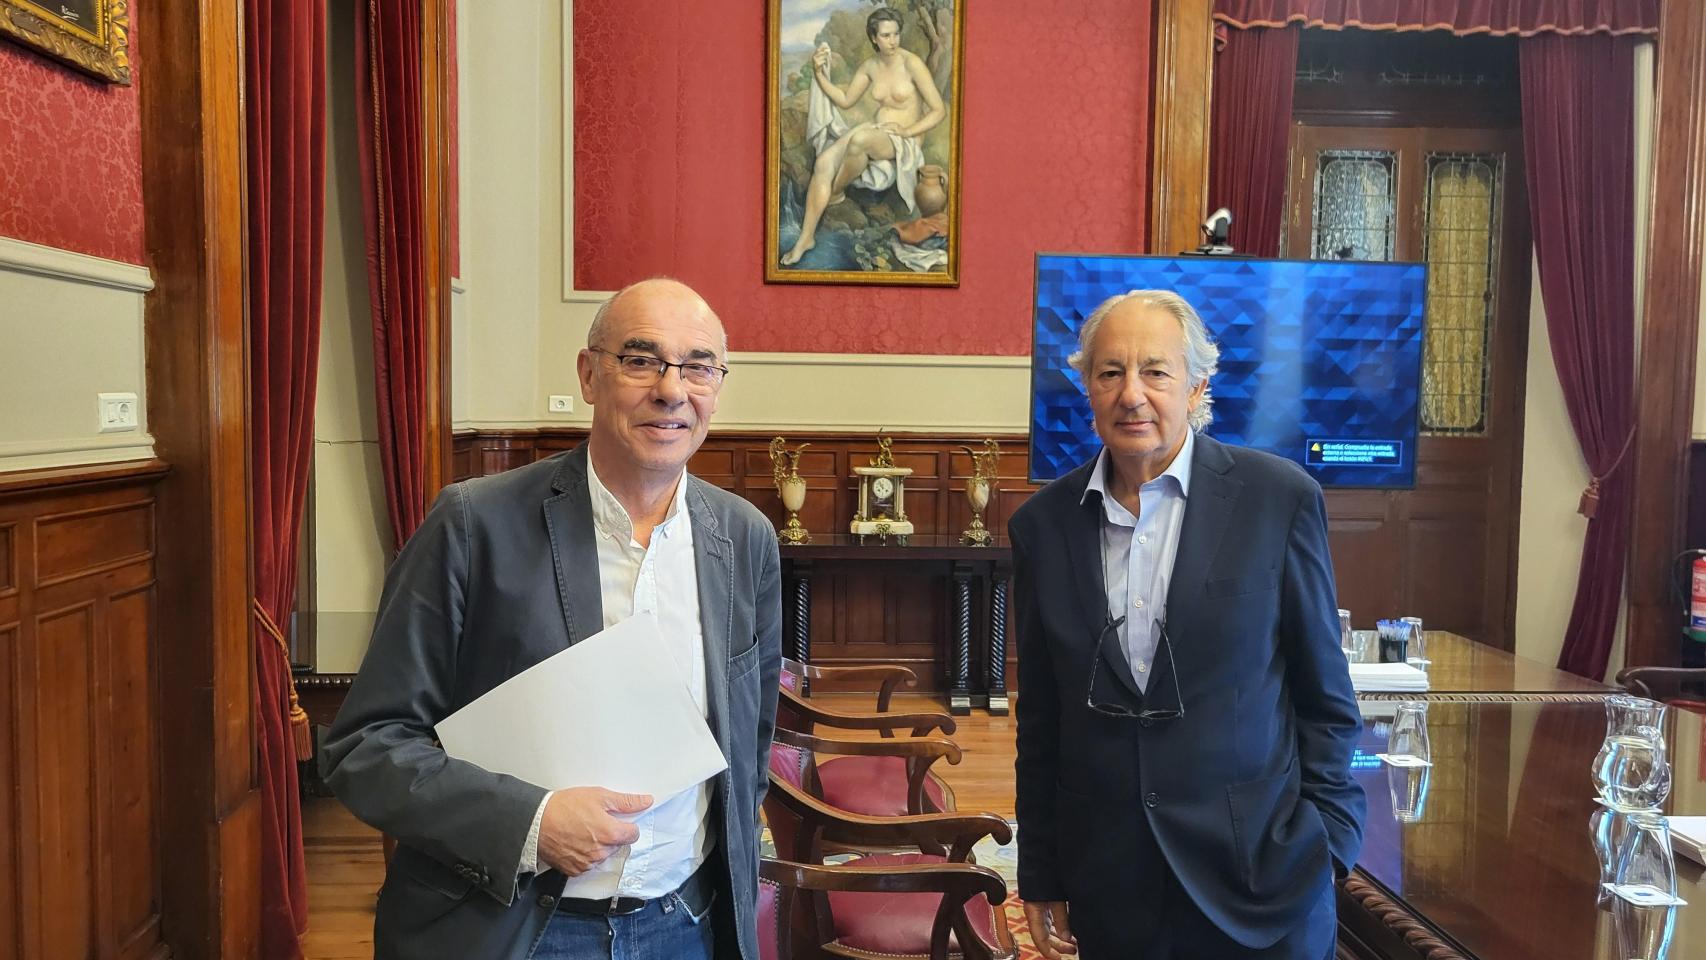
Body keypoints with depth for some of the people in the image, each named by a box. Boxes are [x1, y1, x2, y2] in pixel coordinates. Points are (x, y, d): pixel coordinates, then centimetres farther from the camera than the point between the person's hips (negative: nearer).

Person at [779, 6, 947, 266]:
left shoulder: (911, 63, -11)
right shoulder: (870, 66, 7)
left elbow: (940, 111, -11)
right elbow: (846, 101, 16)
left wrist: (906, 130, -20)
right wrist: (819, 74, 2)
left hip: (904, 144, -5)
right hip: (875, 139, 5)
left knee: (860, 137, -39)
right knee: (823, 162, -24)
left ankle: (834, 193, -10)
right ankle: (806, 237, -21)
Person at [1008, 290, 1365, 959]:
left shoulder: (1280, 498, -8)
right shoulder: (1042, 524, -1)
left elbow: (1325, 697, 0)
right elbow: (1040, 720, 5)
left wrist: (1327, 843, -3)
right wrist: (1040, 878, 7)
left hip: (1262, 880, -2)